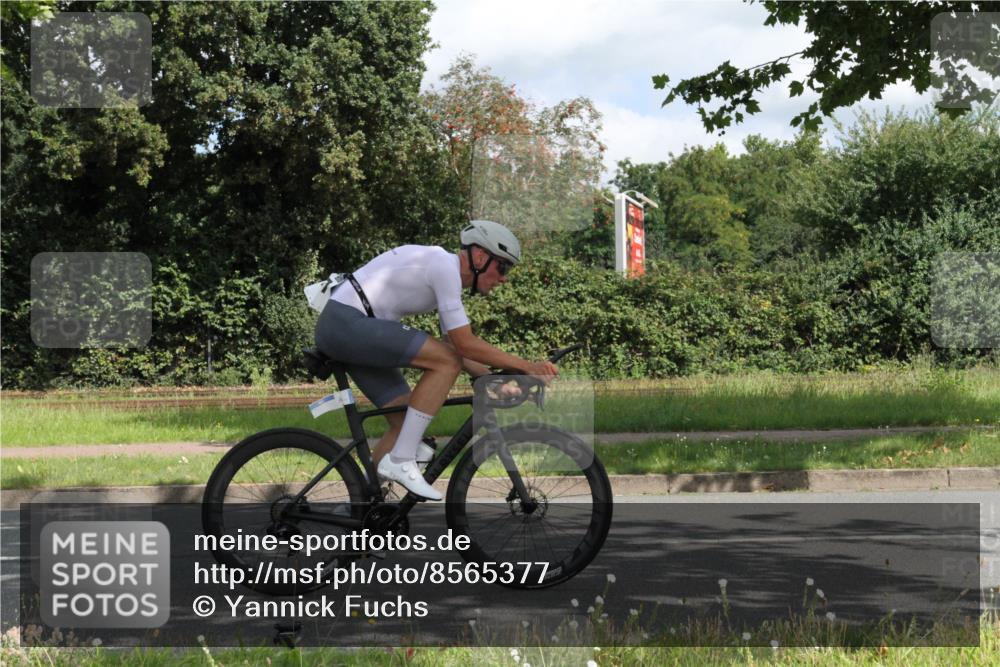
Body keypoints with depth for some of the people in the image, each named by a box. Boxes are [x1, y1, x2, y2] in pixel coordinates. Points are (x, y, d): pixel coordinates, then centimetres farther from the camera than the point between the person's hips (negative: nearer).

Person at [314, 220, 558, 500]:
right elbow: (465, 344, -18)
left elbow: (455, 347, 19)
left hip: (340, 329, 11)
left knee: (407, 423, 8)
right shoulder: (445, 267, -15)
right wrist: (526, 366, -13)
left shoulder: (448, 271, 15)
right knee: (447, 362, -19)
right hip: (346, 322, -11)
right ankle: (400, 460, -16)